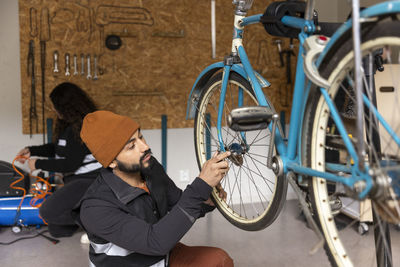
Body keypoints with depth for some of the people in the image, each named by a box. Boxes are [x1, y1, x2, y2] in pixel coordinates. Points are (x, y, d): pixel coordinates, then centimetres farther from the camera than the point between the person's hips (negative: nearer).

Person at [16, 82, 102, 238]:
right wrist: (31, 150, 17)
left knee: (48, 212, -19)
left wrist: (38, 164, -11)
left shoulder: (82, 127, -19)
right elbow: (58, 148, 26)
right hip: (75, 180, 10)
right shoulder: (69, 126, 12)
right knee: (57, 230, 11)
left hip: (89, 180, -10)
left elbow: (70, 164, -21)